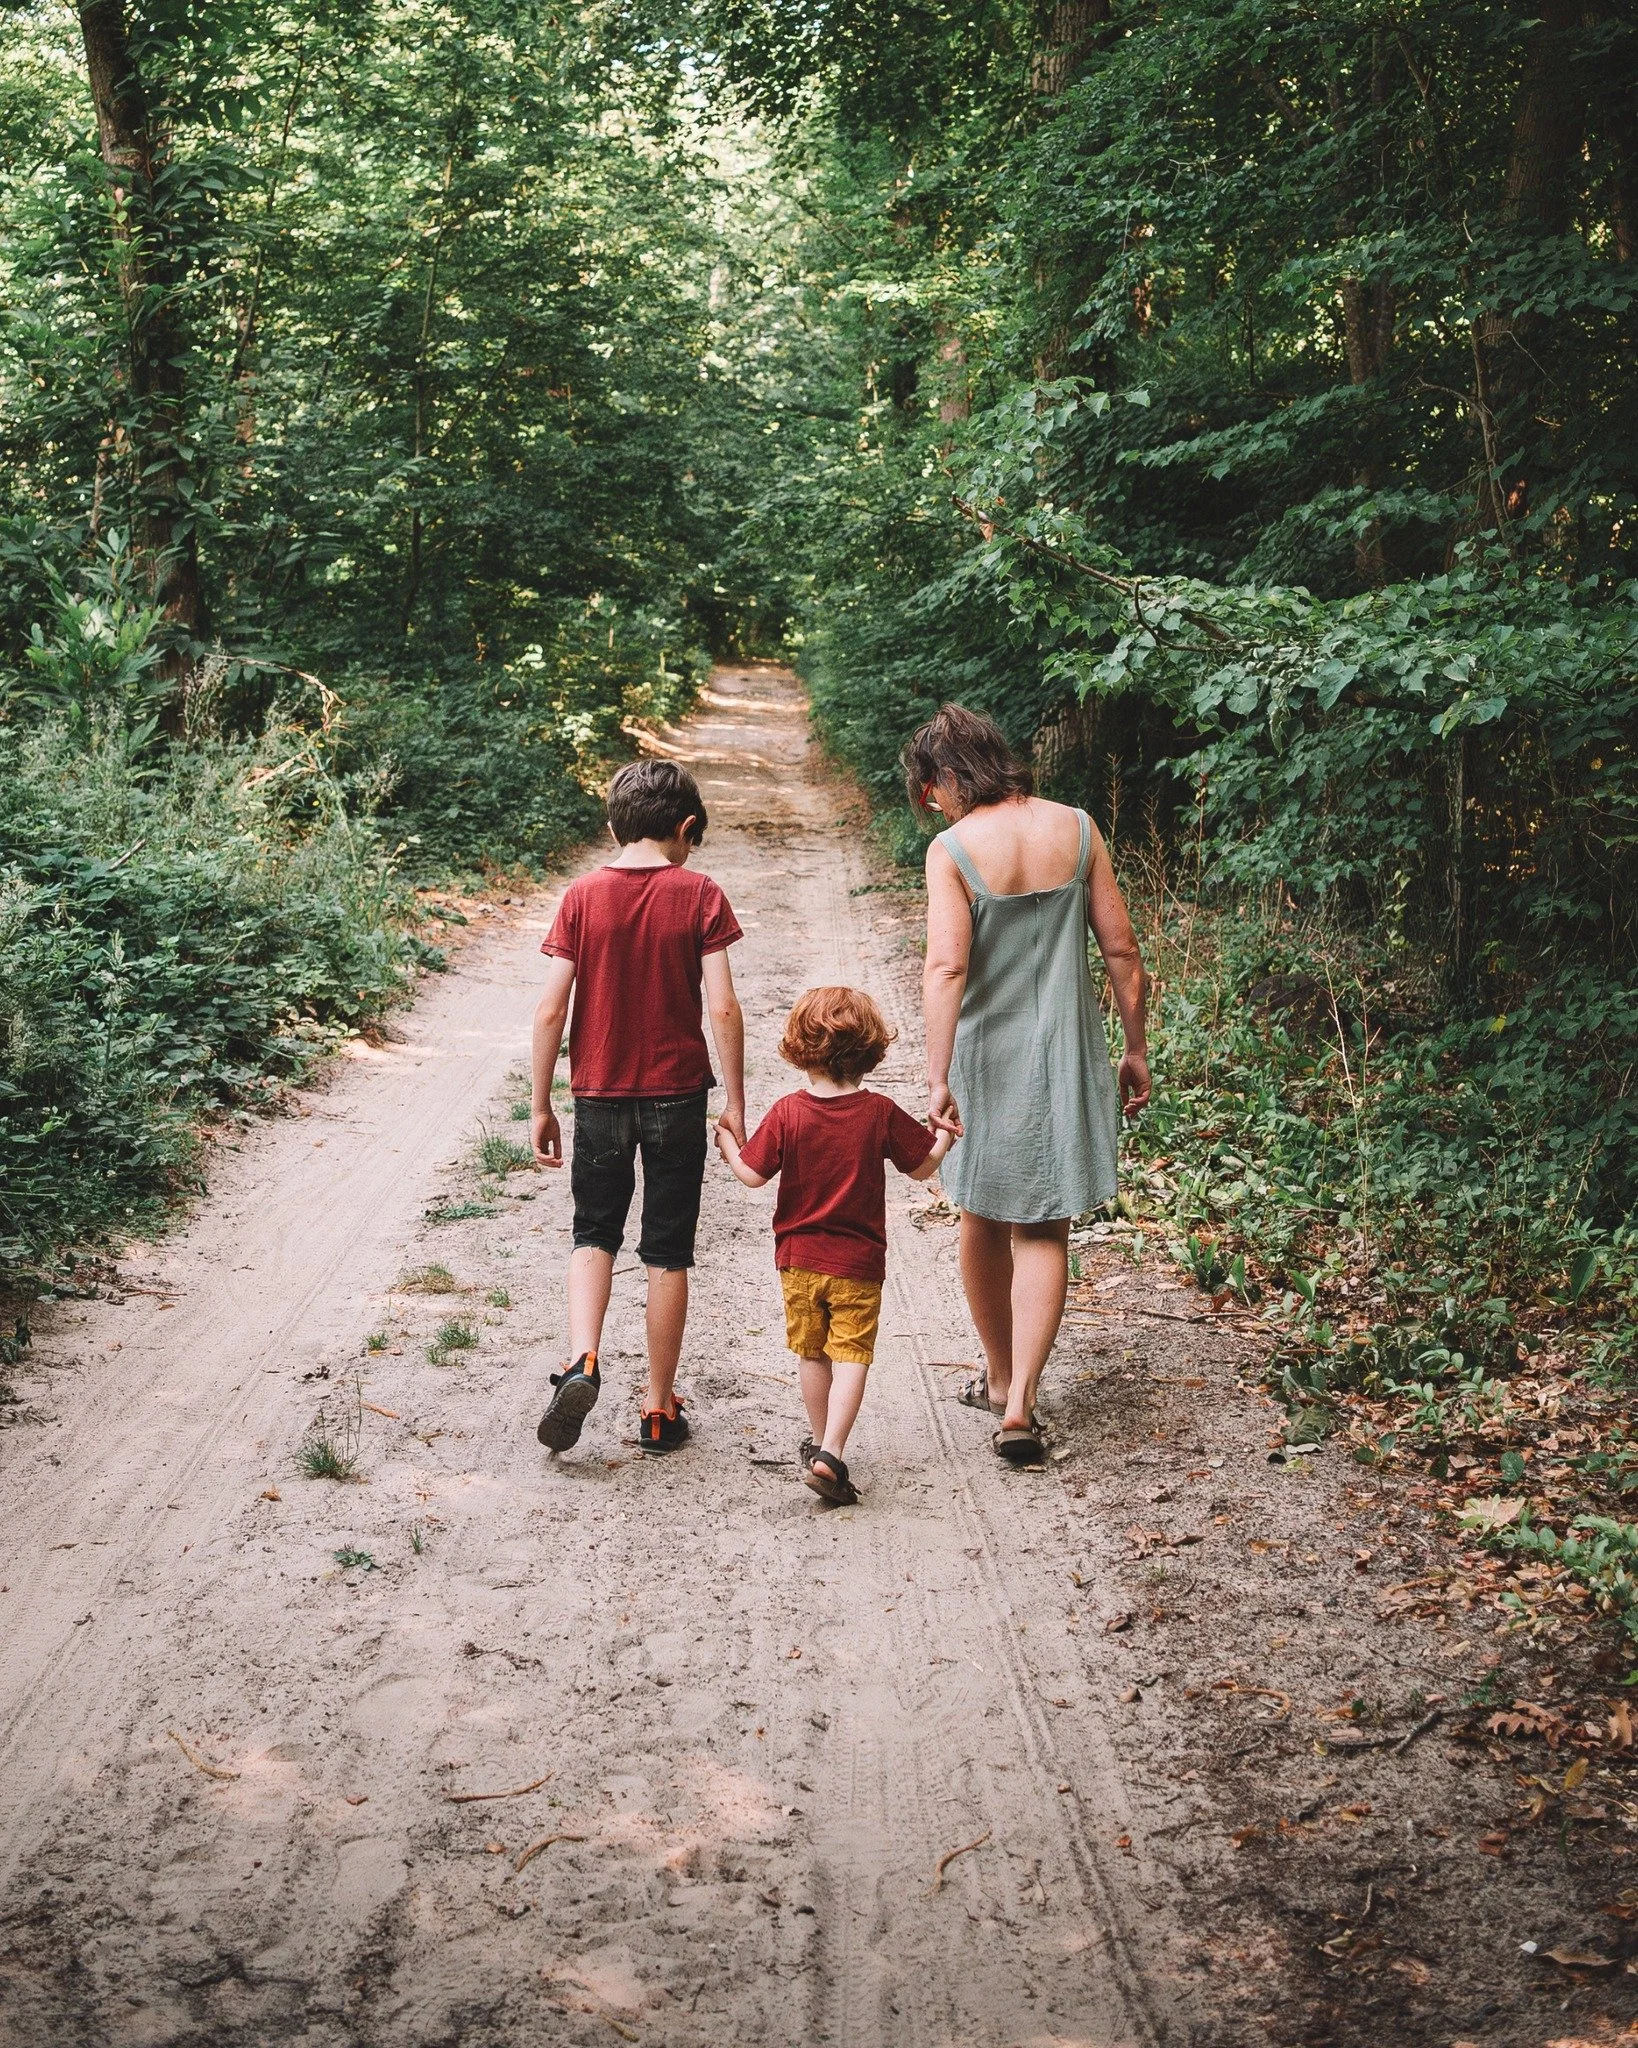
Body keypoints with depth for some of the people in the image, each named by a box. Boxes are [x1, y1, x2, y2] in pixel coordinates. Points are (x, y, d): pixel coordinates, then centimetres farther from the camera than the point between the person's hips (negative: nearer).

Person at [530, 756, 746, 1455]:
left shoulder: (582, 896, -3)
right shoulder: (699, 895, -6)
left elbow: (550, 1011, -5)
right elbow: (723, 1009, -11)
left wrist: (540, 1106, 4)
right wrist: (735, 1101, -2)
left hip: (599, 1094, 1)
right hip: (676, 1095, -1)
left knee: (594, 1233, 18)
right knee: (668, 1253, 10)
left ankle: (582, 1361, -5)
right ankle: (659, 1409, 15)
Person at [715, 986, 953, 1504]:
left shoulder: (787, 1113, -9)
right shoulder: (880, 1113, -8)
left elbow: (753, 1174, -5)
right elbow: (923, 1166, 1)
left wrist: (727, 1143, 14)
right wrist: (946, 1135, 21)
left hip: (798, 1260, 2)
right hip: (858, 1264, -1)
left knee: (811, 1354, 17)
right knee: (851, 1355, -1)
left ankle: (818, 1441, 30)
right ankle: (830, 1453, -14)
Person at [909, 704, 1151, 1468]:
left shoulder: (953, 850, -12)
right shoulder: (1075, 828, -2)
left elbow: (946, 967, -21)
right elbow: (1121, 949, 0)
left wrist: (938, 1078, -23)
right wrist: (1136, 1049, 9)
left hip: (987, 1057, -2)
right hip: (1065, 1055, 2)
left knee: (983, 1221, 18)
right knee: (1042, 1232, 6)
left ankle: (1001, 1379, 33)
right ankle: (1019, 1403, -6)